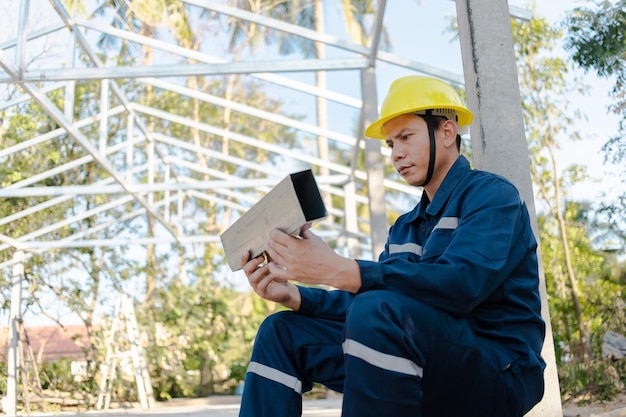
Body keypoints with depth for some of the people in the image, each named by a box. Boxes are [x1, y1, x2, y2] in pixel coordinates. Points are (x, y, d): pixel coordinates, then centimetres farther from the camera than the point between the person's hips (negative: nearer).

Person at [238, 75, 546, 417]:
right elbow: (365, 303, 9)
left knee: (378, 310, -35)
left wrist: (339, 270, -31)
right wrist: (293, 294, -8)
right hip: (429, 366, 7)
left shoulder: (492, 195, -6)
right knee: (282, 333, 1)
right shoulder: (406, 227, 17)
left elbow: (461, 282, -25)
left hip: (498, 374, -7)